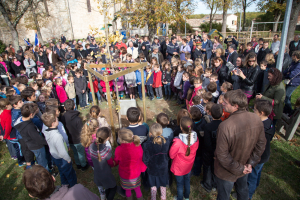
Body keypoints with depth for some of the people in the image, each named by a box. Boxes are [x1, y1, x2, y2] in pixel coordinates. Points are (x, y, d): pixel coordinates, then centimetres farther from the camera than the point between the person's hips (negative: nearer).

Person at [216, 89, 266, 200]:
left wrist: (239, 169, -14)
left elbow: (222, 155, -29)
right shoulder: (256, 119, -15)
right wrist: (251, 163, 0)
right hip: (245, 167, 6)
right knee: (243, 191, 33)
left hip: (227, 172, -5)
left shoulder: (225, 126, -37)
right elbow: (261, 144, -3)